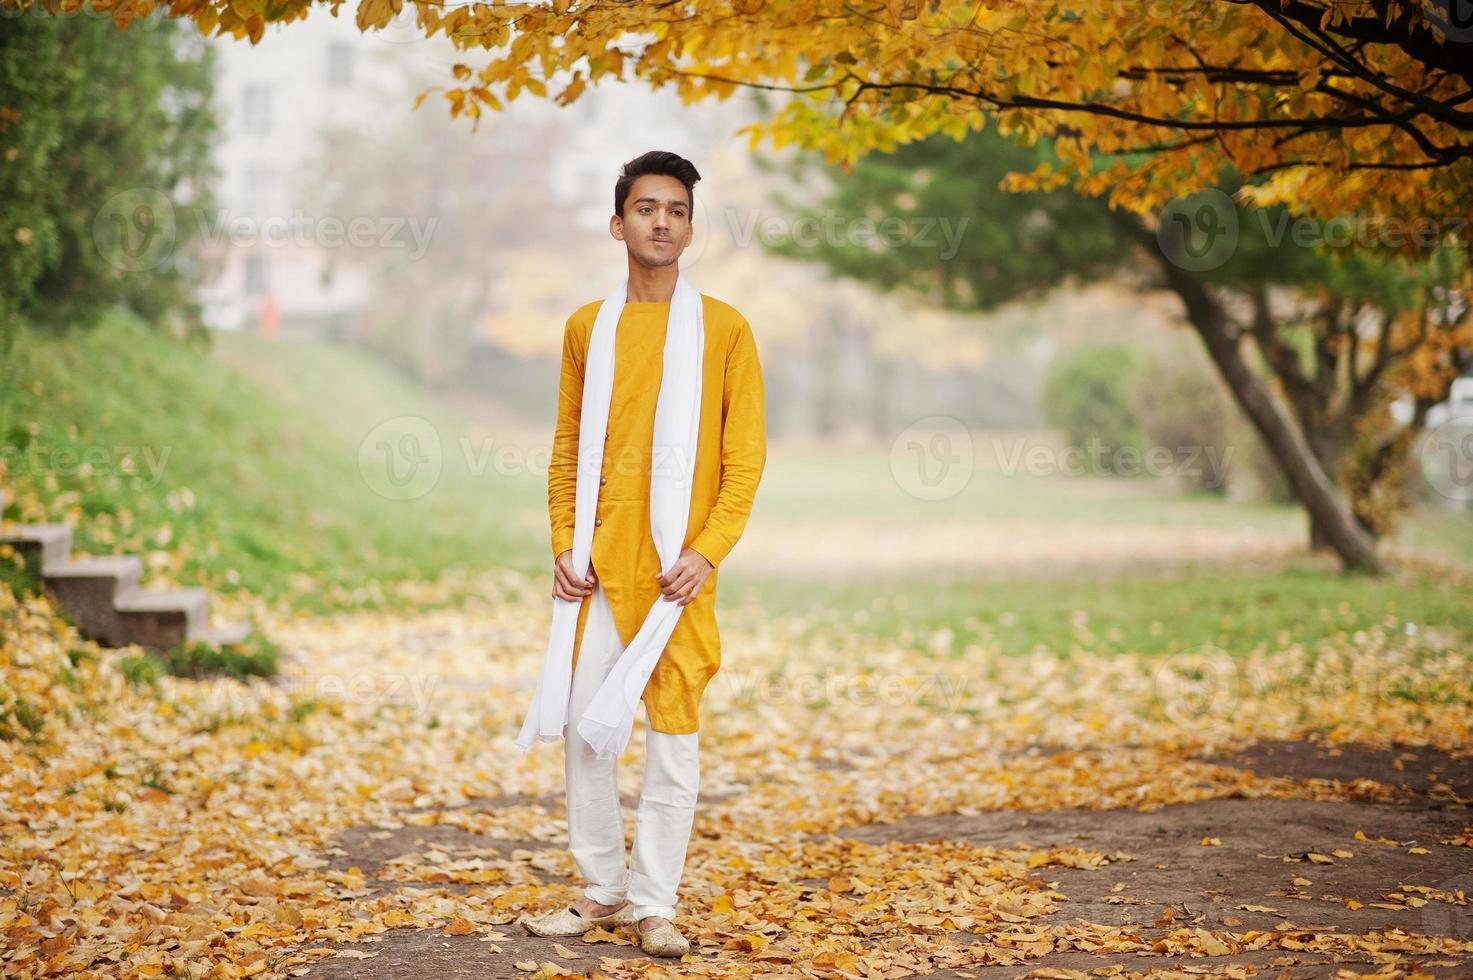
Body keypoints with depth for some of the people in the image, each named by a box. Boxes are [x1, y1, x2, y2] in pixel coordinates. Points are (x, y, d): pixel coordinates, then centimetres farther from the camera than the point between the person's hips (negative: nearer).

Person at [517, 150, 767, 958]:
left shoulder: (724, 328, 1)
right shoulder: (586, 327, 9)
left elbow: (746, 457, -2)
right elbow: (567, 447, 13)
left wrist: (708, 552, -12)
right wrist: (563, 545, 1)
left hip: (680, 567, -3)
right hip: (601, 562, 3)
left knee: (673, 733, 0)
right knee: (582, 723, 5)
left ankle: (654, 903, 9)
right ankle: (603, 887, 19)